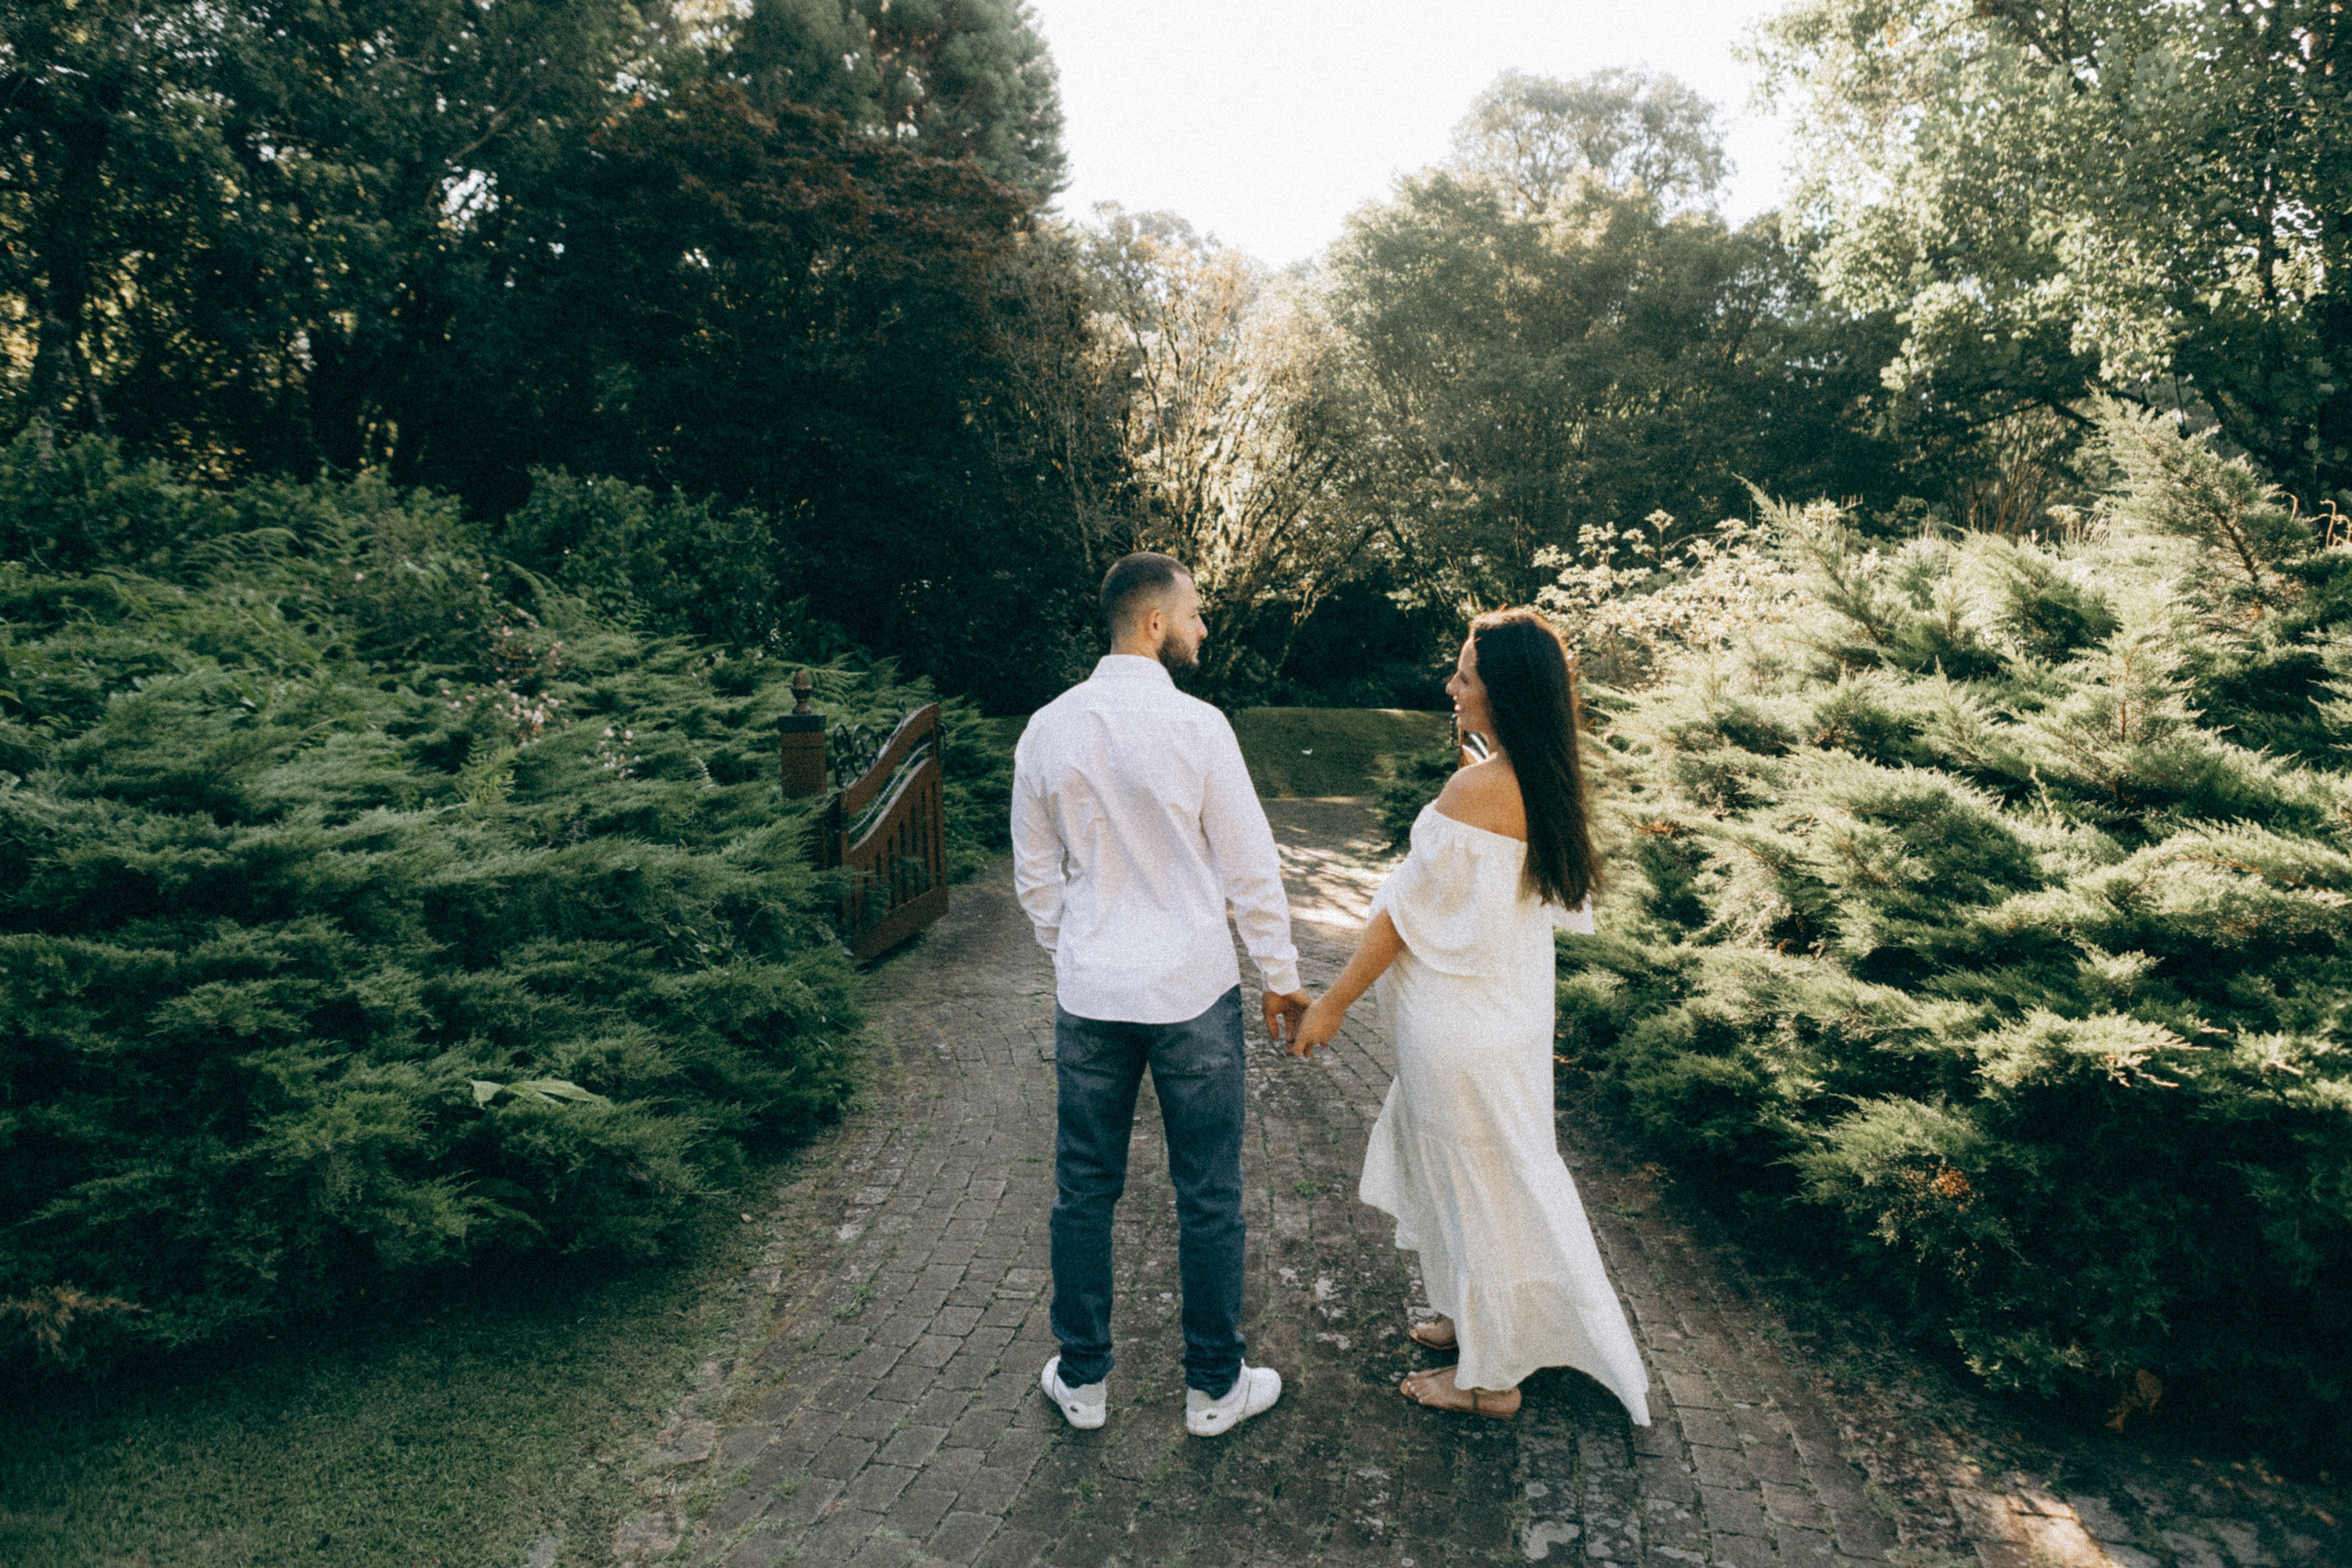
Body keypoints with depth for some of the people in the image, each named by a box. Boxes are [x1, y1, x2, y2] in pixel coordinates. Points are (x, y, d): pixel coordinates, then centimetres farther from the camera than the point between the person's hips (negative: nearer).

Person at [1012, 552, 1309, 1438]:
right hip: (1193, 995, -4)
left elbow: (1036, 874, 8)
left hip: (1089, 996, 4)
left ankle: (1083, 1381, 30)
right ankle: (1214, 1389, 26)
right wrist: (1282, 975, 4)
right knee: (1208, 1197, 11)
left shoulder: (1047, 729, -1)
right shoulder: (1197, 726, -14)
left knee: (1084, 1190, 16)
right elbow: (1249, 864, -8)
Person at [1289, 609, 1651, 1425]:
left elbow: (1406, 911, -21)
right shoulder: (1543, 782, 0)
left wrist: (1332, 1003, -12)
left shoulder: (1476, 791, -26)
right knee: (1492, 1172, 24)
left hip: (1461, 1022, -9)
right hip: (1511, 1002, 9)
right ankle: (1473, 1318, 43)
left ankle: (1487, 1374, 26)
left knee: (1475, 1181, 7)